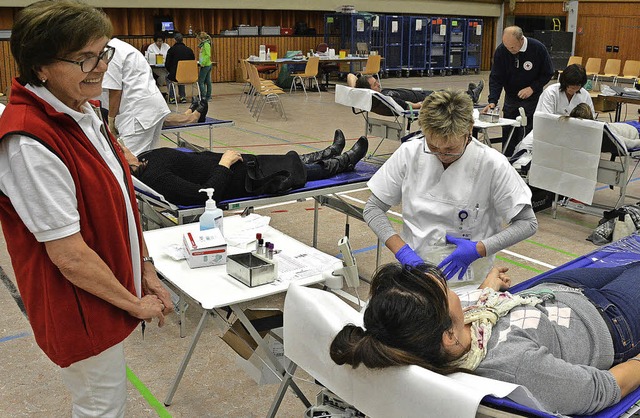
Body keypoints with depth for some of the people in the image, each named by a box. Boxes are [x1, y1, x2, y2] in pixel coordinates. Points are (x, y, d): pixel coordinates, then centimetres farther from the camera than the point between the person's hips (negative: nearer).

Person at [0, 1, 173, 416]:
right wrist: (135, 304, -13)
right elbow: (70, 256, -26)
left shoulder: (86, 111, 2)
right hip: (81, 309, -8)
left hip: (114, 294, 8)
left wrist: (146, 271, 7)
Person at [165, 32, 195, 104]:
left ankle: (172, 97, 25)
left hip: (175, 76, -3)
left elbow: (167, 65, -4)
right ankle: (182, 97, 31)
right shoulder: (189, 50, 1)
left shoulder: (171, 50, -8)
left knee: (168, 77, 31)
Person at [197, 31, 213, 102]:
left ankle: (203, 96, -10)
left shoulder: (206, 44, -13)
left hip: (205, 65, -10)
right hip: (207, 65, 10)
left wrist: (203, 63, -21)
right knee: (207, 81, 10)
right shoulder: (204, 44, 16)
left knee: (200, 81, -9)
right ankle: (208, 97, 14)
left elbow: (208, 55, -22)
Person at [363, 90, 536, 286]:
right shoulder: (409, 153, -3)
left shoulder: (492, 164, -11)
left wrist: (479, 249, -16)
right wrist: (402, 250, -11)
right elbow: (373, 208, 3)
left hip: (466, 281, -1)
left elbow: (527, 223, -3)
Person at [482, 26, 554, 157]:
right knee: (508, 132, 5)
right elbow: (496, 78, -12)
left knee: (528, 133, -3)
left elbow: (548, 74, -6)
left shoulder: (538, 49, -17)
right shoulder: (501, 51, -14)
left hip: (532, 98, -2)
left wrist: (532, 88, -19)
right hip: (511, 98, 2)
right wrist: (492, 101, -25)